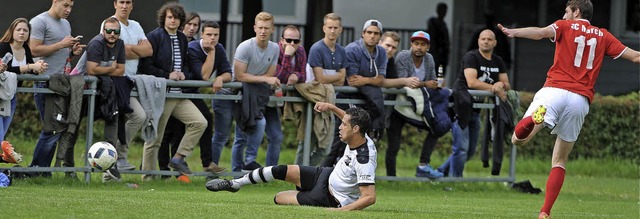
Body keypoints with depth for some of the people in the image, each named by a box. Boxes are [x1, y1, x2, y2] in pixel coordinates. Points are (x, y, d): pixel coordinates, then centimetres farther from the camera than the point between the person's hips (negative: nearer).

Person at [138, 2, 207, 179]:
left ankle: (179, 158, 4)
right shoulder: (154, 37, -7)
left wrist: (184, 74, 4)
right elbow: (145, 67, -11)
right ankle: (148, 175, 7)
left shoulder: (182, 39, 14)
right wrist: (167, 76, -15)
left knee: (200, 122, -6)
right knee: (155, 137, -1)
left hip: (179, 94, 6)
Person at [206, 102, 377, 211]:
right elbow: (350, 119, 15)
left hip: (330, 199, -8)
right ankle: (234, 184, 24)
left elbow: (370, 197, -39)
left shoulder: (364, 162, -37)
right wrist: (331, 107, 7)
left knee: (278, 199, 1)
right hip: (328, 175, 8)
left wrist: (342, 210, -45)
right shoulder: (362, 137, -11)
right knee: (280, 171, 3)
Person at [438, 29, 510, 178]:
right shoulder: (471, 57, -11)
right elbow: (471, 82, -24)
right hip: (460, 107, -8)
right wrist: (494, 88, -21)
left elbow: (506, 86, 8)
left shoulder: (498, 62, 11)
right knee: (461, 148, -13)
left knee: (470, 150, 10)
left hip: (475, 109, 8)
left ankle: (442, 172, 23)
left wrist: (501, 85, -17)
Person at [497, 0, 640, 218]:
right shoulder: (603, 36, 19)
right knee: (560, 161, 15)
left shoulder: (565, 26, 10)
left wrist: (513, 32, -24)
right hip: (581, 100, 3)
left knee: (518, 139, -14)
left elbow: (541, 32, -11)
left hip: (555, 90, -3)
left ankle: (530, 121, -49)